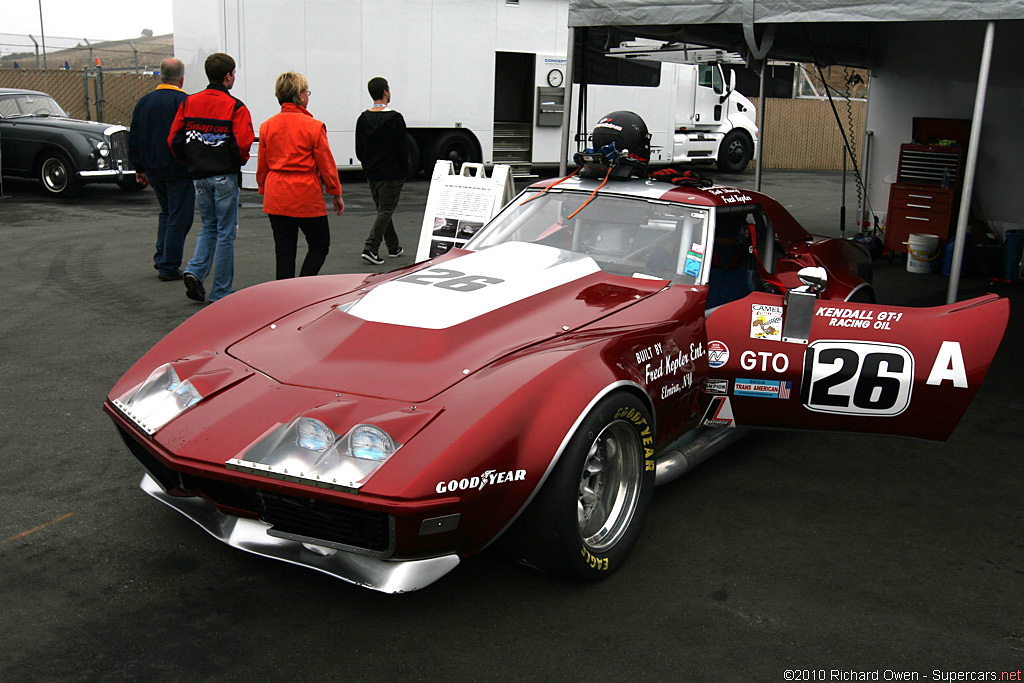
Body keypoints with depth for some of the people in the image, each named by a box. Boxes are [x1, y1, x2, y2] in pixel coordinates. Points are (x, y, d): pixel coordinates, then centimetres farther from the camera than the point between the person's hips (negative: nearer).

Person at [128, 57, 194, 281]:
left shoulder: (144, 102, 8)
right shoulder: (185, 102, -12)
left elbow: (133, 139, 12)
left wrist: (139, 168, 18)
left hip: (153, 170, 7)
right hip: (179, 170, -6)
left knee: (166, 211, 23)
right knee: (179, 217, 1)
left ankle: (161, 256, 17)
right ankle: (169, 266, 2)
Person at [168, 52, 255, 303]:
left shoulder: (189, 103, 5)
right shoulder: (235, 107, -10)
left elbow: (174, 140, 4)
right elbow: (243, 143, -19)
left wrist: (191, 162, 18)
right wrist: (241, 160, 2)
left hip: (199, 176, 5)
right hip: (225, 176, -5)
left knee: (209, 226, 21)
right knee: (225, 233, 3)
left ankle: (195, 271, 0)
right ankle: (221, 293, 7)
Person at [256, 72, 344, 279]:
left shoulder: (267, 125, 3)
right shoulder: (314, 126, -10)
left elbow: (262, 165, 9)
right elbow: (326, 164, -5)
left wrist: (264, 191, 22)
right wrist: (336, 194, 5)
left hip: (276, 198, 5)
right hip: (307, 196, -5)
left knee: (284, 252, 10)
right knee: (320, 246, 10)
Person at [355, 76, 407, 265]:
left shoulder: (363, 119, 3)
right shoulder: (395, 118, -14)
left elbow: (359, 150, 7)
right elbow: (403, 149, -13)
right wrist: (405, 170, 1)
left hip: (371, 174, 6)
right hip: (391, 174, -6)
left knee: (383, 209, 17)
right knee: (385, 211, -3)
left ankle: (394, 247, 26)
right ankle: (370, 248, -15)